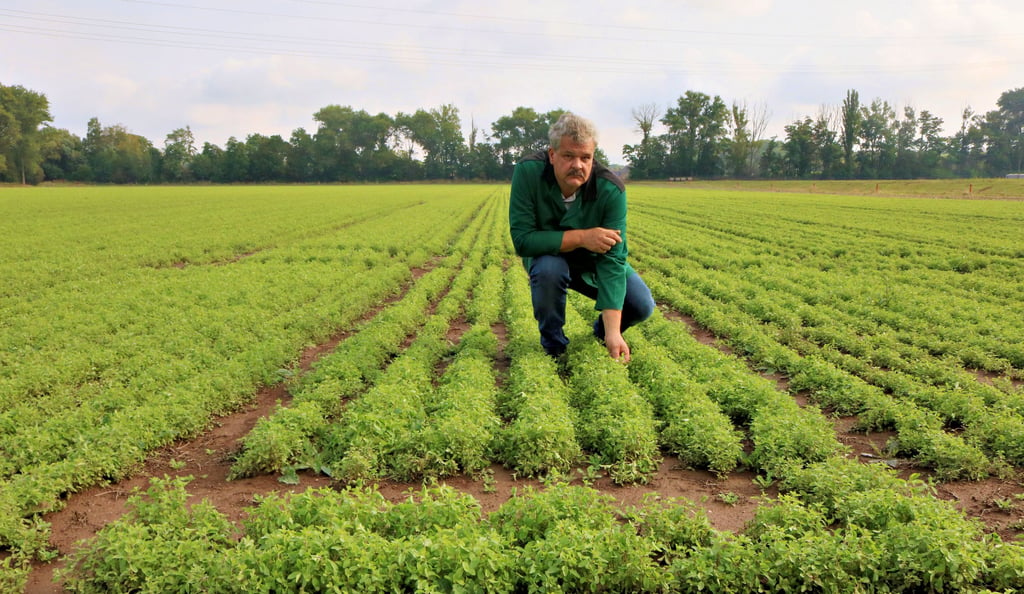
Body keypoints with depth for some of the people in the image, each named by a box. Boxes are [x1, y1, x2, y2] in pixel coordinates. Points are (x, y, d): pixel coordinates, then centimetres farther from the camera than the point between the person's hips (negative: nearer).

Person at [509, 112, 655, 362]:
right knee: (549, 270, -36)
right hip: (548, 257, -1)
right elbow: (522, 240, -31)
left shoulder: (611, 190, -29)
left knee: (642, 306, -16)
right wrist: (580, 237, -40)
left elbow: (613, 259, -33)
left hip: (594, 263, 1)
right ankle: (553, 346, -9)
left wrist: (613, 331, -40)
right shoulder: (528, 172, -30)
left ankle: (603, 332, 20)